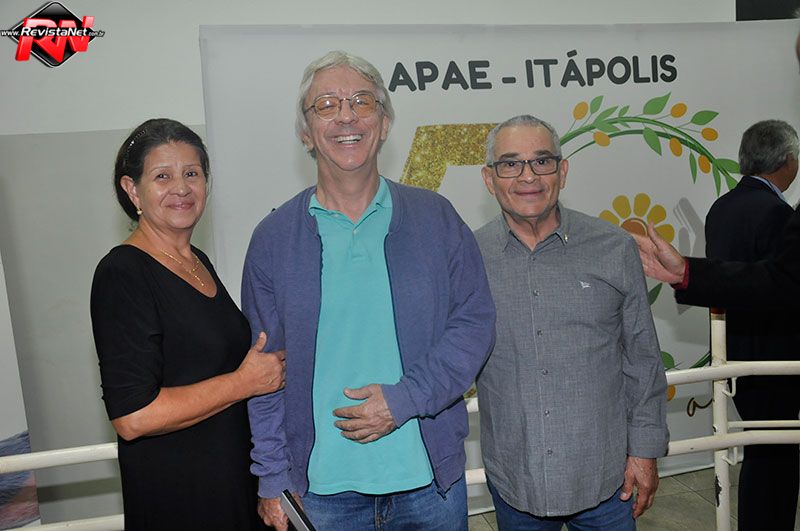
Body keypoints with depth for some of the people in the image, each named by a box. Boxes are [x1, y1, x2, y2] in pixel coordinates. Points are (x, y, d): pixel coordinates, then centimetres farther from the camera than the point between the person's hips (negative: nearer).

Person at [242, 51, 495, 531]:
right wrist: (272, 477, 0)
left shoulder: (436, 218, -1)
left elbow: (475, 321, -3)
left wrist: (404, 399, -13)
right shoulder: (274, 238, -1)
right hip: (322, 481, 0)